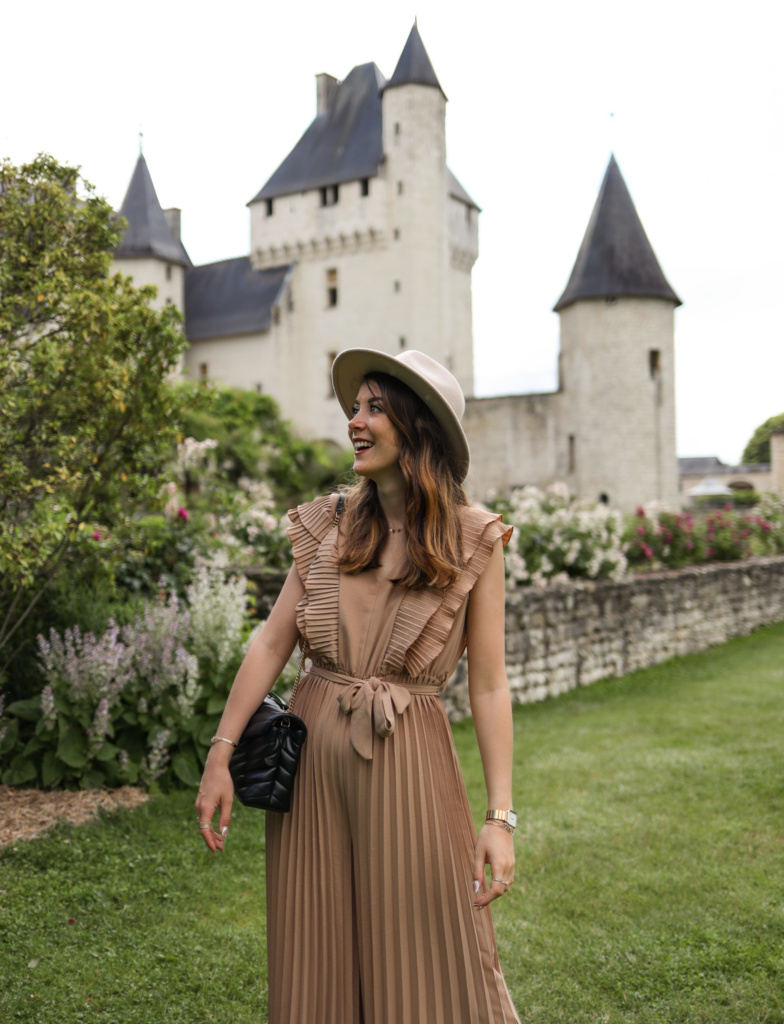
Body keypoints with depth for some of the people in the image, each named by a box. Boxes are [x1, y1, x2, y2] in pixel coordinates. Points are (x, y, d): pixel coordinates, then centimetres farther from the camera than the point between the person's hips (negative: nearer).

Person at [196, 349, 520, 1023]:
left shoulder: (473, 543, -4)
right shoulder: (328, 528, 5)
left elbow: (489, 686, -5)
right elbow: (272, 644, 4)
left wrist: (500, 817, -9)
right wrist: (220, 757, 0)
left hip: (408, 765, -3)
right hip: (313, 755, 3)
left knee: (426, 969, 7)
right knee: (318, 965, 14)